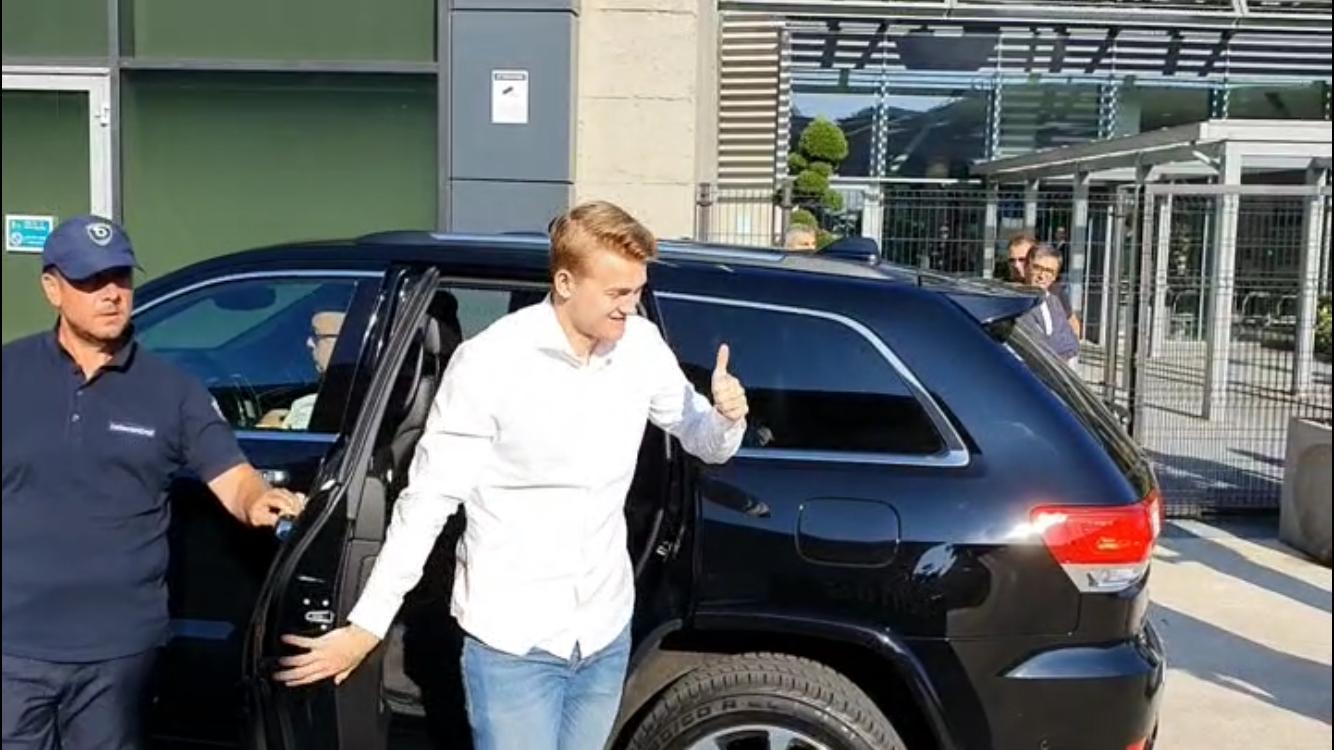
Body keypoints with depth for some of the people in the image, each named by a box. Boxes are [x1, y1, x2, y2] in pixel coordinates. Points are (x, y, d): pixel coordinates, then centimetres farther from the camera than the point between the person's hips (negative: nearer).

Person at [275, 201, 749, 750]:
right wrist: (367, 624, -10)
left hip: (606, 632, 5)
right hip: (512, 641, -5)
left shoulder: (643, 346, -3)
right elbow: (427, 501, -11)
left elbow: (704, 444, 11)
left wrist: (727, 416, -13)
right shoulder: (491, 363, -16)